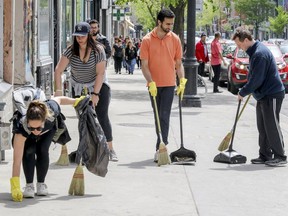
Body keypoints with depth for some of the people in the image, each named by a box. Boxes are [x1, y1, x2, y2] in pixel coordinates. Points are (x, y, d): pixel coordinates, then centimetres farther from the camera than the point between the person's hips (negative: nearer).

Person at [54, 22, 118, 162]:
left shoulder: (98, 50, -18)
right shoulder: (71, 51, -12)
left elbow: (100, 73, -19)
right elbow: (58, 70, -14)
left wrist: (95, 94, -22)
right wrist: (58, 90, -23)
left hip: (98, 85, -3)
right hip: (78, 87, 3)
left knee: (102, 116, -13)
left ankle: (110, 150, -10)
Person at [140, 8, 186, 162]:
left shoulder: (175, 39, 1)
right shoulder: (147, 40, -5)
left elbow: (178, 63, 7)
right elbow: (144, 65, -6)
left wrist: (182, 81, -6)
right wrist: (151, 83, -17)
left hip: (169, 84, 0)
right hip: (153, 85, 0)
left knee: (164, 117, -8)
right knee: (157, 117, 10)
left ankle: (160, 148, -10)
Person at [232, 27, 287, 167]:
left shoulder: (260, 53, -21)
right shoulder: (254, 51, 12)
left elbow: (256, 79, -22)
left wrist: (243, 92, -11)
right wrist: (247, 91, 15)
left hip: (272, 95, -10)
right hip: (263, 95, 10)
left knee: (272, 126, -5)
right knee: (262, 127, 12)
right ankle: (265, 155, 18)